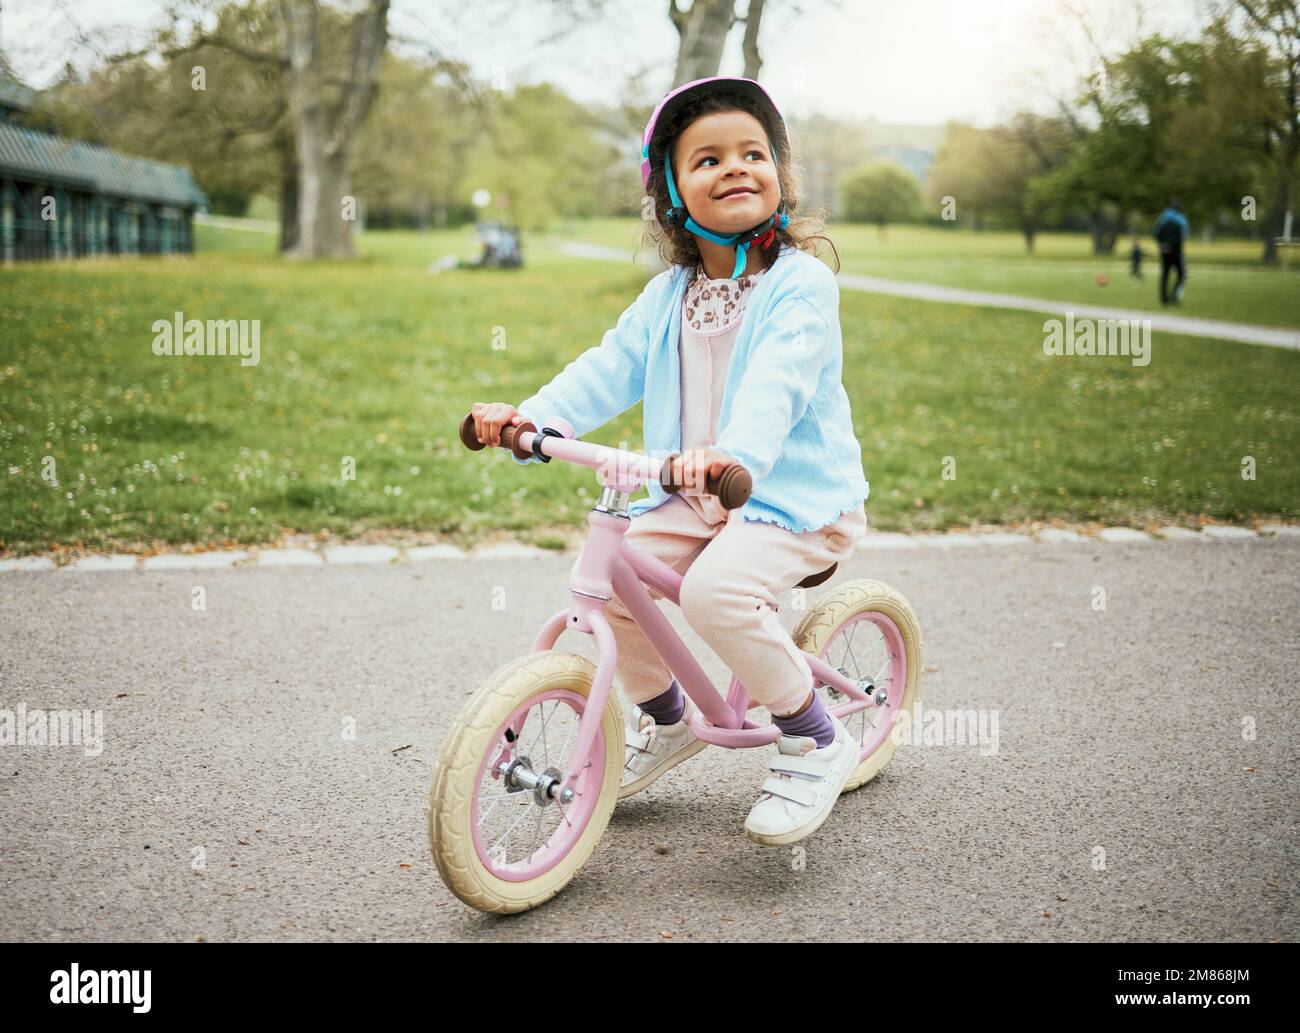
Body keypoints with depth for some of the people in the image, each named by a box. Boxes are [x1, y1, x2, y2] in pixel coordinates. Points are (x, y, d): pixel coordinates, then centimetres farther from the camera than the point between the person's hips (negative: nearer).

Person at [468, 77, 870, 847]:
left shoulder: (802, 282, -10)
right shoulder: (667, 295, 10)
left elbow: (777, 381, -28)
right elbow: (610, 369, 5)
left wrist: (733, 452, -47)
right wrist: (530, 417, -11)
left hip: (795, 494, -6)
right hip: (693, 496, 7)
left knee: (716, 589, -32)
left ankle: (817, 743, -9)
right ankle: (667, 720, 17)